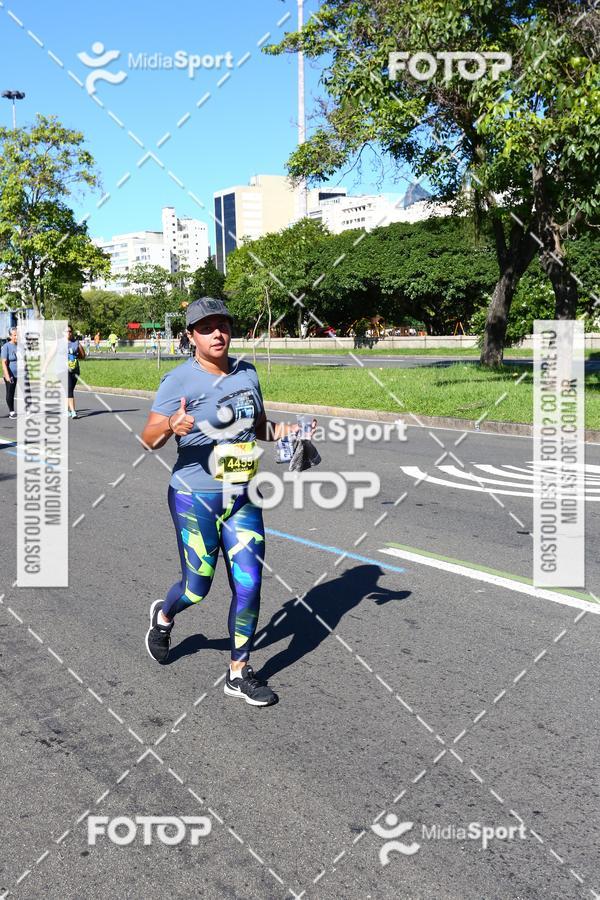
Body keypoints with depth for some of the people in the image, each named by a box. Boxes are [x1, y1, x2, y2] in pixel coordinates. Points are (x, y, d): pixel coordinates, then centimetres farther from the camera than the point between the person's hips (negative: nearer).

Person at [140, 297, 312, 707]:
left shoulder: (247, 373, 7)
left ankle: (240, 674, 18)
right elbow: (149, 439, -16)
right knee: (198, 587, 4)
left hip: (243, 498, 5)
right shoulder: (180, 380, -12)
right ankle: (163, 616, 40)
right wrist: (171, 426, -38)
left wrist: (291, 430, -2)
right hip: (195, 499, -5)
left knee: (249, 585, 2)